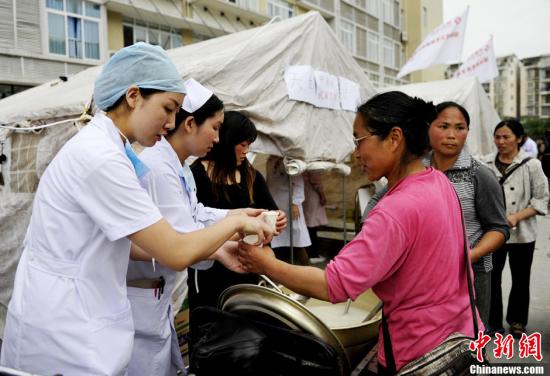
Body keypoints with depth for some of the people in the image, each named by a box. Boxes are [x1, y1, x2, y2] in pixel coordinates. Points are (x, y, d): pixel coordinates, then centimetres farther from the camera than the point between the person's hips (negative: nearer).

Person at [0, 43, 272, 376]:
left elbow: (141, 243, 7)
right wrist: (235, 222, -9)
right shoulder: (100, 157, -24)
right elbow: (176, 254, -24)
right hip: (65, 332, -9)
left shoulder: (100, 146, 6)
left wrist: (216, 249, 1)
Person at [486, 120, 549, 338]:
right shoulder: (487, 164, -1)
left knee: (520, 280, 14)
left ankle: (516, 321, 34)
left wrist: (516, 216, -18)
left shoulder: (531, 165, -7)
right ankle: (493, 321, 25)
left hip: (522, 233, -1)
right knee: (491, 278, 7)